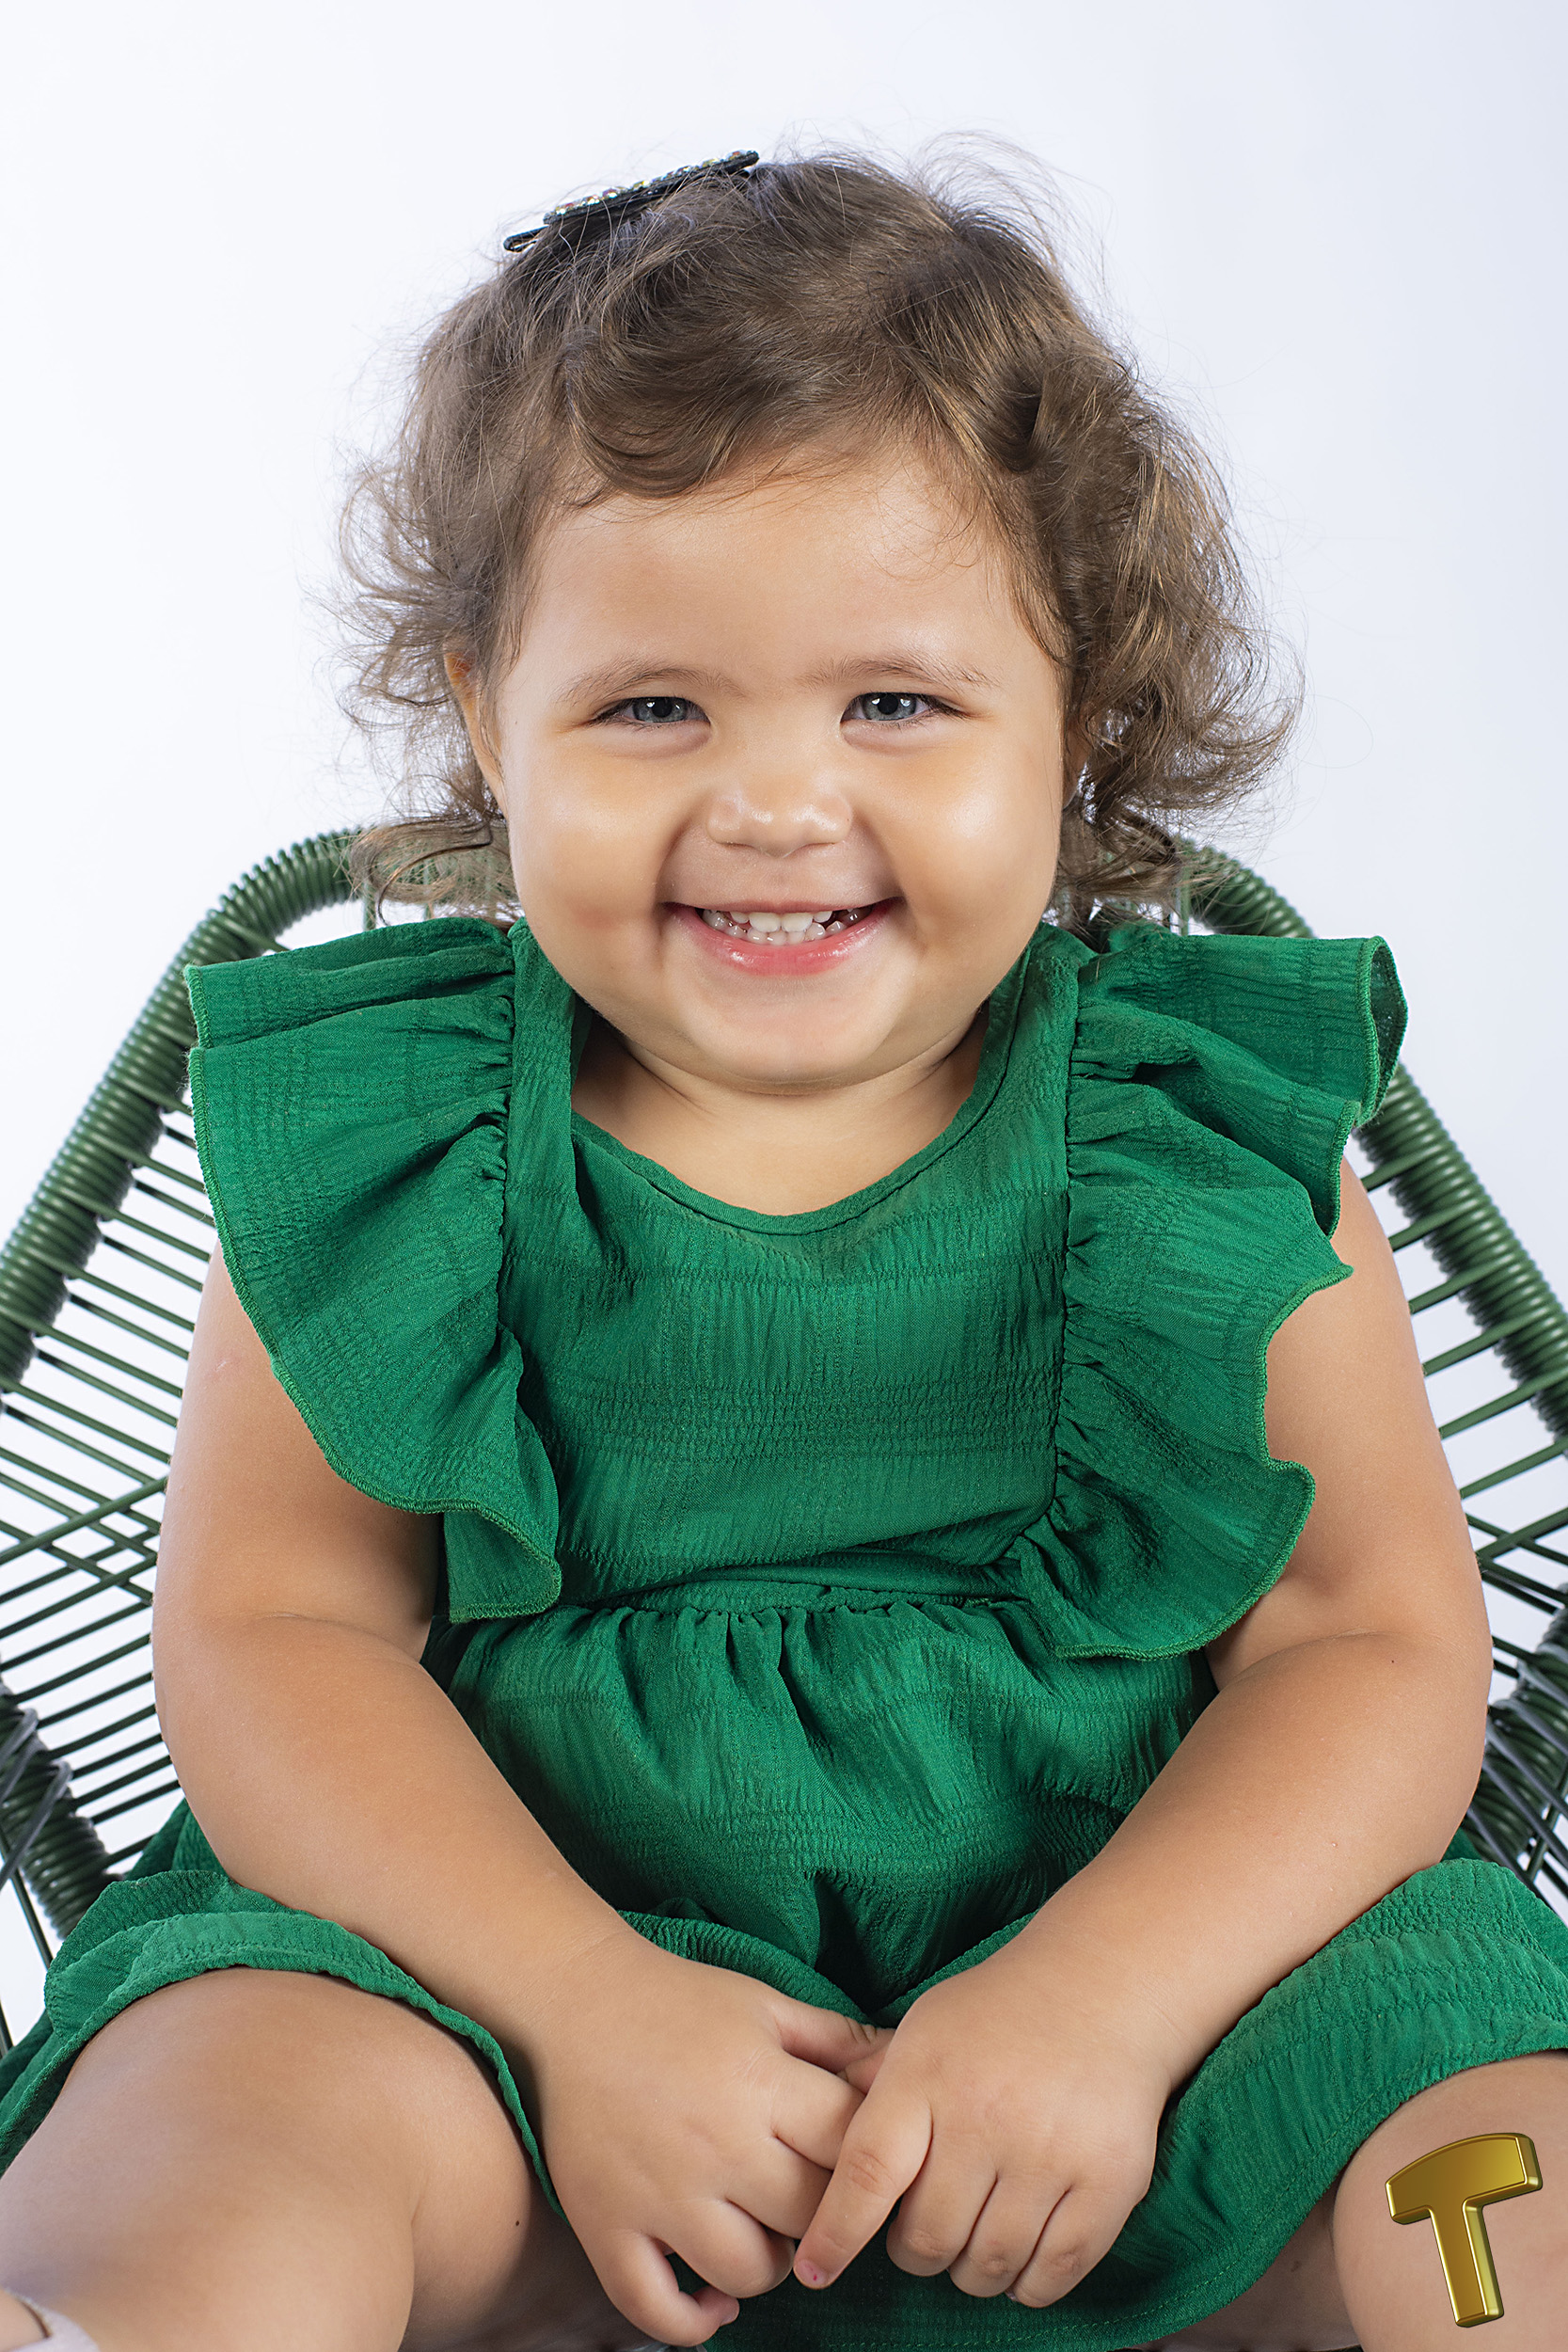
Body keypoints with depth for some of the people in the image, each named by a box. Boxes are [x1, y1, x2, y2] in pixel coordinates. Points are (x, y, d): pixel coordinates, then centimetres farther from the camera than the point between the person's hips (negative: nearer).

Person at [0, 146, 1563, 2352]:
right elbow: (272, 1629, -5)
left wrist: (1097, 2003, -20)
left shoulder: (1217, 1139, -2)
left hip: (1162, 1921, 2)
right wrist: (591, 2010, -19)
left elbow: (1376, 1644, -4)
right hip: (523, 1939, -1)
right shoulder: (377, 1138, -2)